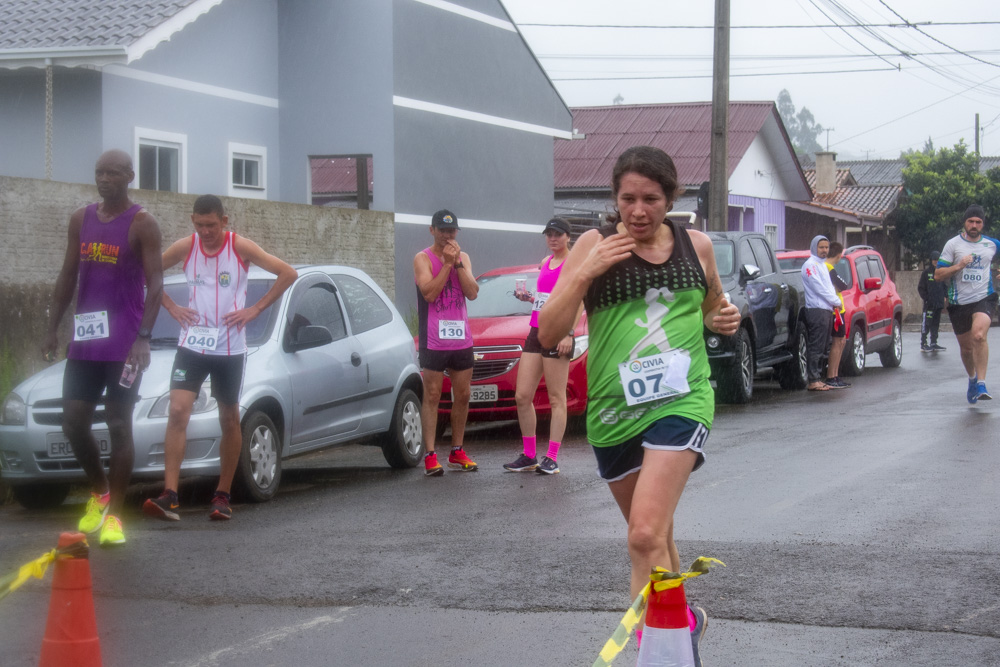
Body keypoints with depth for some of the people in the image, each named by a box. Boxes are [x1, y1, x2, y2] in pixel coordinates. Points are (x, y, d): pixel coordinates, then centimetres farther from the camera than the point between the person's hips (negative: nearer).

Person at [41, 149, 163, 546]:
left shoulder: (141, 223, -6)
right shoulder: (81, 219, 11)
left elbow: (155, 283, -12)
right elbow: (68, 276, 16)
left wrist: (144, 337, -22)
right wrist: (52, 329, 11)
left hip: (124, 342, -5)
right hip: (84, 338, 6)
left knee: (119, 424, -3)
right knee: (73, 422, 4)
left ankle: (114, 515, 3)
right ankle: (99, 492, 27)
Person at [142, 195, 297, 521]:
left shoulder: (241, 247, -7)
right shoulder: (184, 248, -1)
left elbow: (288, 274, -5)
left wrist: (255, 309, -8)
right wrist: (171, 306, 2)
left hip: (230, 347, -1)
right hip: (192, 344, 1)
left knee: (229, 420, 7)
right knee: (177, 412, -13)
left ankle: (223, 496, 19)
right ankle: (169, 497, -18)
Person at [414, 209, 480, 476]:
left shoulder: (463, 258, 12)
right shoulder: (423, 259, -3)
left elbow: (472, 293, 0)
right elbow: (429, 293, -16)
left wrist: (458, 263, -8)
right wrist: (447, 263, -15)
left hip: (461, 338, 5)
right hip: (433, 340, -5)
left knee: (463, 396, 8)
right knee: (432, 396, -5)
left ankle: (457, 452, 19)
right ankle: (430, 456, -6)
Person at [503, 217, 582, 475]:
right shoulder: (545, 263, 20)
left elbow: (579, 301, -12)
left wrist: (569, 333, -20)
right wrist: (528, 297, 10)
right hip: (536, 332, 8)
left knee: (556, 398, -4)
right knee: (522, 396, 4)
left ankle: (552, 458, -2)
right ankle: (529, 456, 11)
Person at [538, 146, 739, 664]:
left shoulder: (696, 246, 4)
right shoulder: (594, 245, -1)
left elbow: (713, 308, 25)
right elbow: (548, 334, -5)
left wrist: (725, 319, 1)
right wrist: (586, 272, -18)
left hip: (680, 402, -2)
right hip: (612, 409, 2)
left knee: (647, 535, -19)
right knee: (653, 535, 17)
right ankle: (682, 619, 39)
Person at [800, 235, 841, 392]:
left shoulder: (823, 265, 23)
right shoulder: (810, 265, -7)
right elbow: (819, 287, -14)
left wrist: (835, 301, 5)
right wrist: (836, 302, -8)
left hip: (827, 311, 10)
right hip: (816, 310, -10)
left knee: (822, 348, 10)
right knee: (815, 348, -10)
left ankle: (818, 378, 14)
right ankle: (813, 381, -11)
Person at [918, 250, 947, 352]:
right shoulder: (926, 272, -1)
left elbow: (945, 286, 19)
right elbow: (921, 288, 0)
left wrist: (945, 296, 4)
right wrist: (926, 298, -9)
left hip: (939, 303, 5)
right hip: (929, 303, -5)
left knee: (936, 324, 9)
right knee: (926, 323, -8)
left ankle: (933, 343, 15)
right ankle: (923, 344, -6)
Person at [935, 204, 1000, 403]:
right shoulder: (953, 244, 0)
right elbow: (938, 274, -3)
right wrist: (959, 266, -17)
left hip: (984, 298, -1)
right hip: (959, 302, 1)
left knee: (979, 335, -27)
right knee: (966, 346, 10)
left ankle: (981, 383, -27)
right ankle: (972, 379, 38)